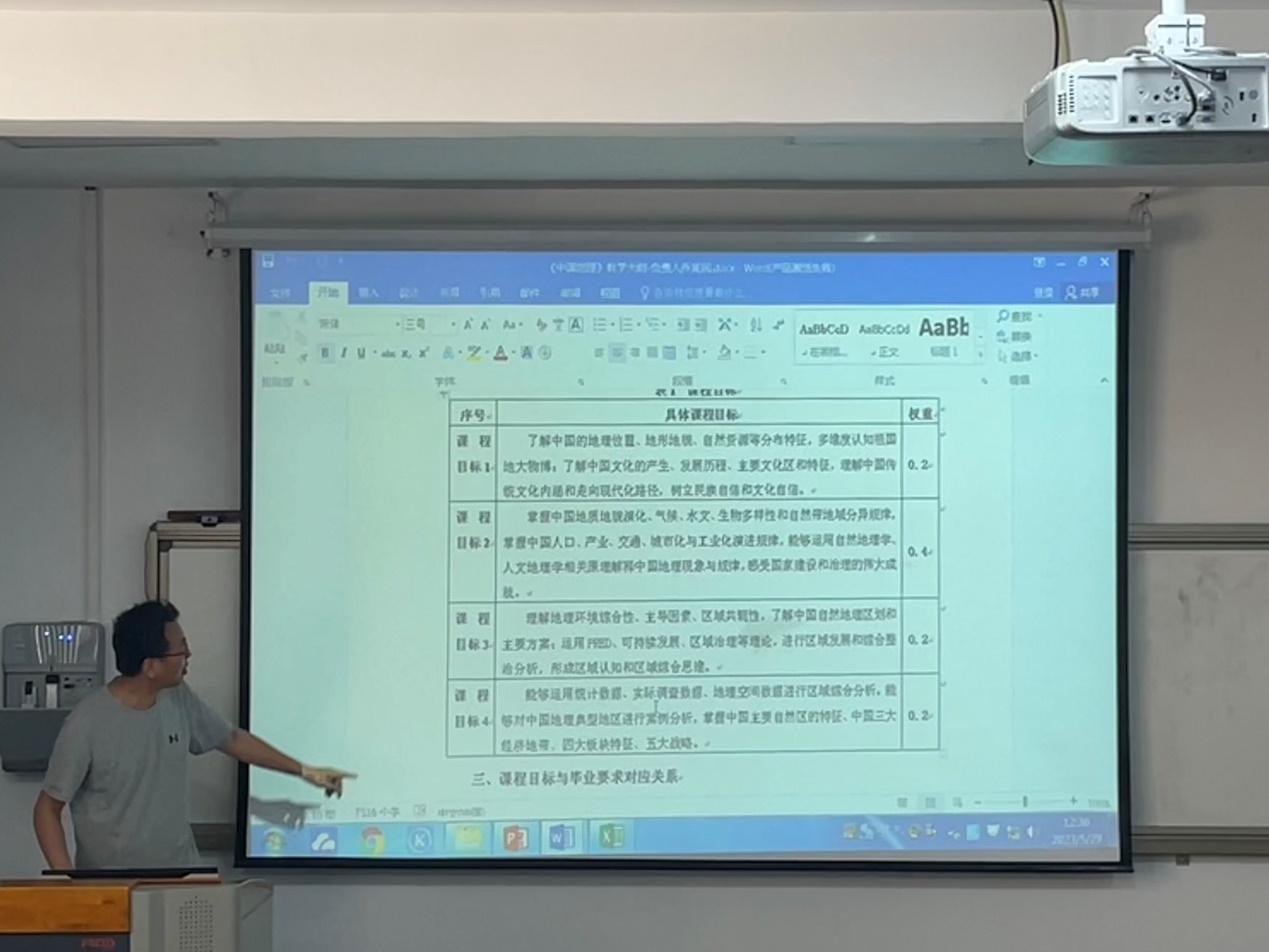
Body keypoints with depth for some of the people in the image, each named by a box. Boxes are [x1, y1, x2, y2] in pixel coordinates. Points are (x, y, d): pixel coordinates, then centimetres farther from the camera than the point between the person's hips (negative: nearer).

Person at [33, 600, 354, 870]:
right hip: (110, 886, -5)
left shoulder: (179, 700, -1)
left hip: (180, 876, 5)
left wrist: (305, 771, 19)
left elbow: (232, 739, 16)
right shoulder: (88, 723, -19)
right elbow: (48, 808, -12)